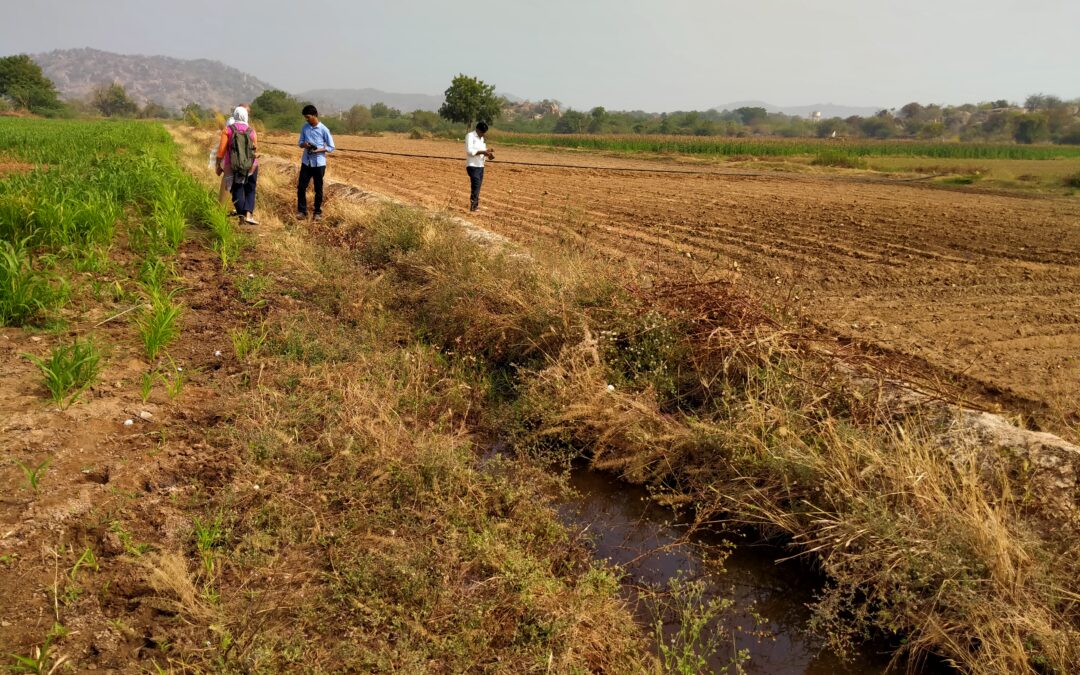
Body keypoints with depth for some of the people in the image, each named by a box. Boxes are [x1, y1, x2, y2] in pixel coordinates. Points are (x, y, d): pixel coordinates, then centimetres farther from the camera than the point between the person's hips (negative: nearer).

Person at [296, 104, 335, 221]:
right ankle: (302, 211, 13)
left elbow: (331, 147, -5)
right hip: (306, 162, 4)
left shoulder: (323, 129, -8)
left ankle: (318, 212, 16)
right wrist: (303, 144, -11)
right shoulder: (304, 128, 6)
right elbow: (300, 142, 13)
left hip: (319, 163, -4)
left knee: (318, 189, 5)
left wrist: (319, 150, -19)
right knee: (301, 187, 2)